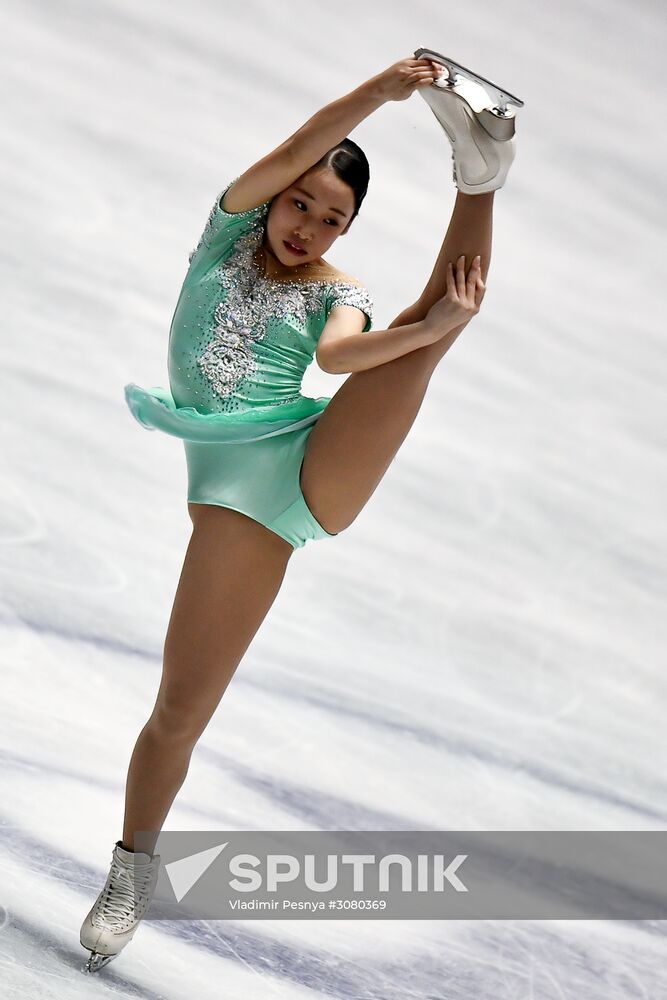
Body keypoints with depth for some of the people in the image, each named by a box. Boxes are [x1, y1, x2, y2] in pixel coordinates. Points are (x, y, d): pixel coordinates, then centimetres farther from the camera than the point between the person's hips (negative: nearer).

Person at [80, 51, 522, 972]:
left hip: (325, 469, 1)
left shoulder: (341, 296, 11)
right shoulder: (229, 232, 13)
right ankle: (134, 863, 14)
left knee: (432, 325, -15)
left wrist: (435, 323, -32)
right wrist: (380, 91, -16)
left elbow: (336, 351, -14)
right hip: (236, 493, 0)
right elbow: (292, 153, -5)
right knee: (182, 706, -2)